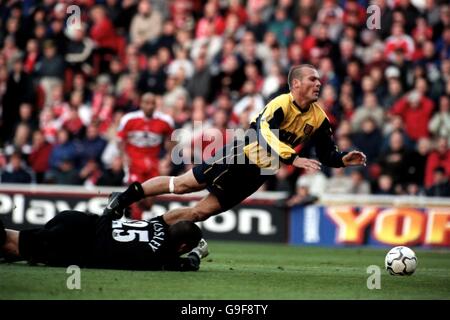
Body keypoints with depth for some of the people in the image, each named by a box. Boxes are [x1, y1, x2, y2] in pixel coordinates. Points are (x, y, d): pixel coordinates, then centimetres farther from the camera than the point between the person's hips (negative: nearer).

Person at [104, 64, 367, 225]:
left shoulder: (319, 118, -2)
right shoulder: (281, 104, -21)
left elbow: (326, 154, 5)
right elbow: (265, 133, -37)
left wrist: (343, 159, -16)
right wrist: (292, 158, -45)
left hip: (258, 174, 5)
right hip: (241, 155, -5)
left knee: (202, 211, 3)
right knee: (182, 185, -5)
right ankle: (126, 197, 13)